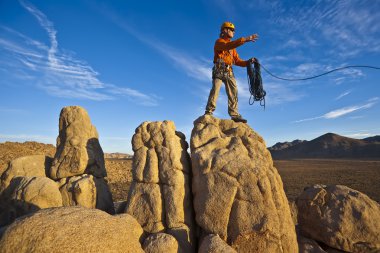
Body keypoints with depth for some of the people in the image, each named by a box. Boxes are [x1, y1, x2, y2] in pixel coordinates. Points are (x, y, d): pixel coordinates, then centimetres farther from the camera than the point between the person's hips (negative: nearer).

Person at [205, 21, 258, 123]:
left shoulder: (232, 47, 28)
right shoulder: (219, 41, 6)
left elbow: (237, 61, 20)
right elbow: (228, 46, -18)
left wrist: (248, 62, 3)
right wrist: (245, 39, -23)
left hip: (229, 71, 7)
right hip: (219, 70, -6)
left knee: (233, 92, -4)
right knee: (215, 90, -18)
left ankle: (234, 115, -6)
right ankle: (209, 112, -18)